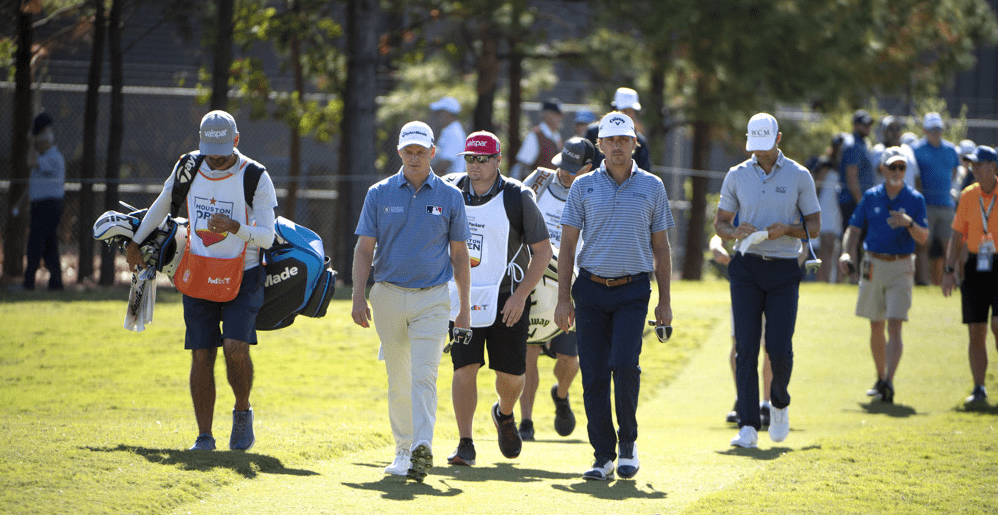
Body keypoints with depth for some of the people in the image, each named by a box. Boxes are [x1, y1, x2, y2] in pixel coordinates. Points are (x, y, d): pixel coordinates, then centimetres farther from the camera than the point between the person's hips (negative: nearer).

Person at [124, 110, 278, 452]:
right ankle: (204, 436, 7)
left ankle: (242, 412, 9)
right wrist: (135, 241, 28)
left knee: (236, 349, -18)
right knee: (201, 356, 0)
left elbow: (267, 238, -13)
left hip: (241, 277, -3)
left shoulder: (255, 178, -11)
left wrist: (235, 227, -31)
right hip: (198, 276, 3)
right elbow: (162, 205, 19)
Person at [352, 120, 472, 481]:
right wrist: (358, 298, -7)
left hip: (433, 298, -2)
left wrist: (464, 307, 7)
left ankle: (423, 448, -26)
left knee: (424, 375, -15)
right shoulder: (379, 194, 4)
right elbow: (364, 249, 3)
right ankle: (403, 449, 18)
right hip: (389, 295, 2)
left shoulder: (450, 197, 4)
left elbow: (459, 254, 8)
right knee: (398, 380, 8)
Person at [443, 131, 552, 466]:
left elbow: (542, 250, -7)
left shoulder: (518, 197, -9)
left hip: (507, 297, -1)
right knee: (465, 367, -10)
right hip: (462, 297, 2)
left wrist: (521, 295, -15)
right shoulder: (451, 191, 1)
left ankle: (505, 414, 35)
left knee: (511, 374, 2)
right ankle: (465, 444, -6)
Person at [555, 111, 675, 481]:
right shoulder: (584, 187, 6)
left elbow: (661, 247, 10)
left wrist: (665, 300, 6)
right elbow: (567, 245, 6)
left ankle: (628, 441, 3)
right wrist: (563, 298, -1)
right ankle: (603, 456, 6)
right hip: (591, 290, 1)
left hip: (633, 290, -1)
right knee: (594, 374, -2)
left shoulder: (652, 187, 7)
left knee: (624, 364, -17)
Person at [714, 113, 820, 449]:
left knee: (779, 348, -8)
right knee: (746, 348, -6)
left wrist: (787, 229, -15)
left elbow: (814, 226, 5)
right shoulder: (737, 176, 7)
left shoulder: (799, 177, 3)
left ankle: (780, 403, 22)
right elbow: (719, 222, 13)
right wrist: (735, 232, -10)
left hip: (784, 270, -1)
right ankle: (748, 427, -6)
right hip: (746, 269, 1)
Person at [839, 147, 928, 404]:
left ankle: (890, 382, -20)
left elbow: (923, 238, -5)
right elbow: (854, 229, 7)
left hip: (901, 267, -3)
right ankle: (880, 379, 27)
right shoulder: (871, 197, 6)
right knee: (876, 327, 11)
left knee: (895, 326, -14)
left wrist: (909, 223, -25)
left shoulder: (915, 199, 0)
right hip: (873, 265, 3)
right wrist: (847, 253, -11)